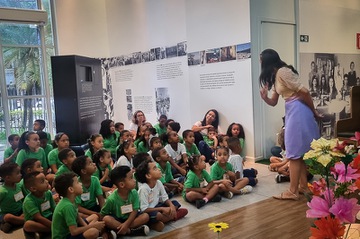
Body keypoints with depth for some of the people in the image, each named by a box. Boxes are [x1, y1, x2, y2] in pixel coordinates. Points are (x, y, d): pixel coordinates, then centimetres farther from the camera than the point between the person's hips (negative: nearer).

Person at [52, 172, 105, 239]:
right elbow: (74, 231, -29)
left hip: (68, 231, 10)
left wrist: (87, 226, -8)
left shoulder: (70, 201, 1)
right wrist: (93, 226, -19)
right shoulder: (68, 206, -27)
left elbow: (78, 217, 10)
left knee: (94, 217, 17)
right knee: (94, 232, -31)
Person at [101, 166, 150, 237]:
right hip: (117, 220, -3)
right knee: (107, 219, -32)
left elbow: (135, 210, -14)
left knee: (145, 216, -21)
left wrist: (126, 224, -26)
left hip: (130, 218, 3)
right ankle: (132, 231, -26)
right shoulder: (112, 199, -21)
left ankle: (118, 232, -25)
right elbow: (103, 214, -10)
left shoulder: (134, 193, -14)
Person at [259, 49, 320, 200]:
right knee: (300, 151, 14)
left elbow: (304, 91, -17)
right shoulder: (275, 76, 16)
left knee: (294, 152, -4)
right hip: (291, 112, 10)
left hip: (297, 110, -10)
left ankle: (293, 191, 3)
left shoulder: (282, 72, -15)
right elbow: (273, 102, 17)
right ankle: (303, 185, 23)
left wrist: (314, 112, -6)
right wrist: (264, 97, -5)